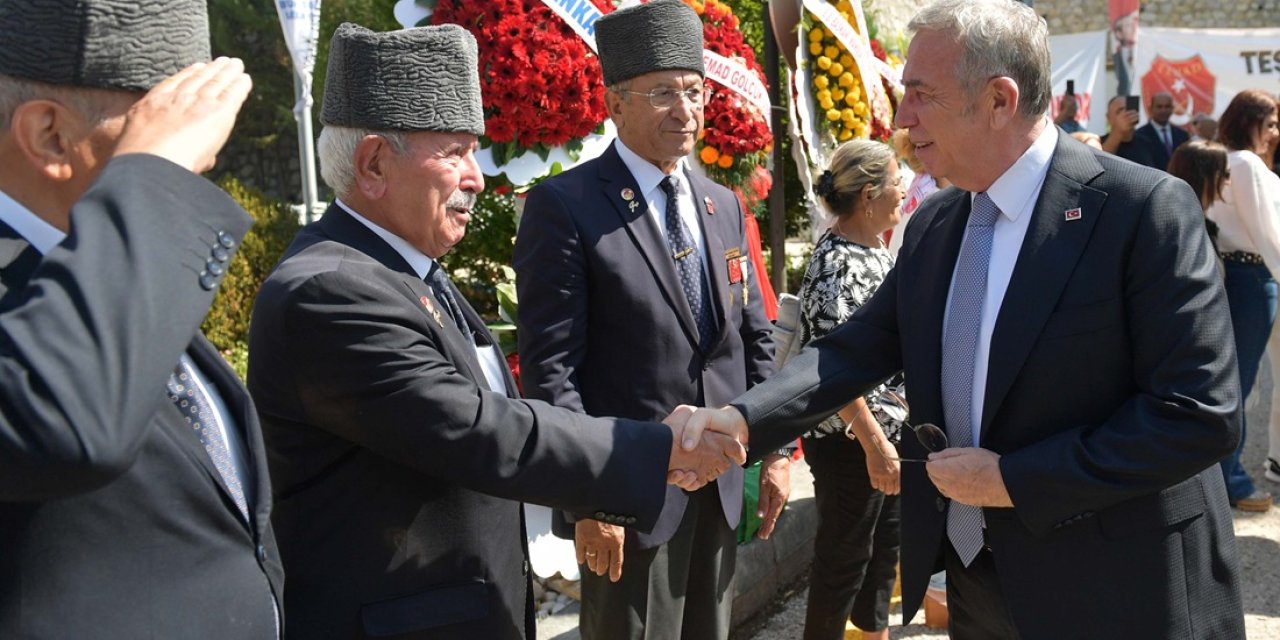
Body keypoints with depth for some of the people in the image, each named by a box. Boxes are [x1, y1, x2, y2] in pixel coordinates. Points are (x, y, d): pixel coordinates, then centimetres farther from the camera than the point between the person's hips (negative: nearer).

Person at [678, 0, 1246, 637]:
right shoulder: (932, 225, 5)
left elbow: (1201, 413, -19)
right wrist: (743, 418, -12)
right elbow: (859, 347, 4)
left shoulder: (1145, 209, -16)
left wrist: (1016, 480, -19)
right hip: (973, 571, 6)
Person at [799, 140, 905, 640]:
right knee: (843, 555, 6)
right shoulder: (836, 264, -21)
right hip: (850, 439, -9)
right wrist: (873, 443, -23)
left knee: (885, 542, 21)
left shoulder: (876, 249, 7)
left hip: (889, 427, 9)